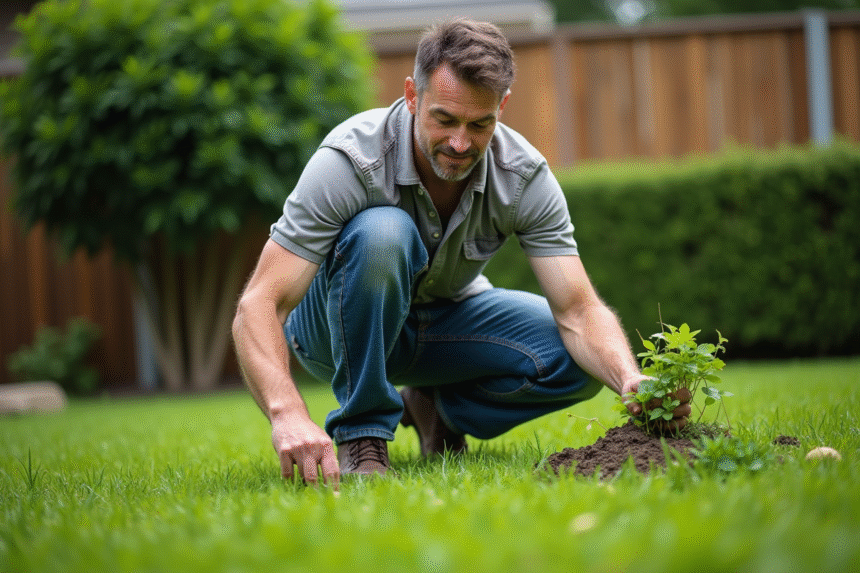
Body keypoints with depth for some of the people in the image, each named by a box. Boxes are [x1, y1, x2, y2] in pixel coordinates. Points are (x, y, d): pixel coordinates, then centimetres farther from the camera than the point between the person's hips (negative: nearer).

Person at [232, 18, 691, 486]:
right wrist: (288, 414, -56)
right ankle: (361, 431, -20)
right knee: (382, 233, -37)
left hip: (444, 317, 4)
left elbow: (578, 311, -23)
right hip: (339, 323, -4)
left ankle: (434, 408, 6)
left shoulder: (525, 176, -21)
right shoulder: (349, 160, -32)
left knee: (580, 360, -21)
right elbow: (258, 306, -38)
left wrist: (632, 381, -45)